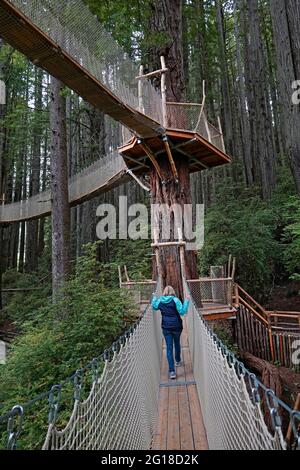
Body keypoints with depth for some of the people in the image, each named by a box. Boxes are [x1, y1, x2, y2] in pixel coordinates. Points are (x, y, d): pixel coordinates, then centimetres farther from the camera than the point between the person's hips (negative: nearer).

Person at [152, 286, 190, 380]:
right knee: (177, 343, 23)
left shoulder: (159, 301, -2)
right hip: (176, 326, -1)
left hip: (166, 327, 1)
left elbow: (154, 306, 18)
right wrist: (186, 301, -13)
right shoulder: (175, 300, -13)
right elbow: (182, 312, -18)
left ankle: (172, 371, -3)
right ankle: (178, 361, 44)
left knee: (169, 347, 2)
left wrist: (154, 298, 32)